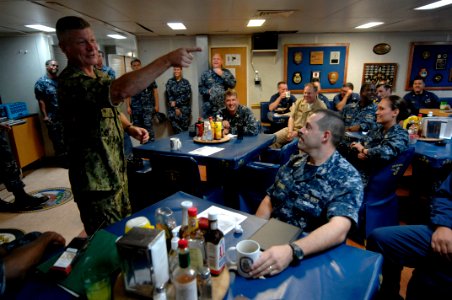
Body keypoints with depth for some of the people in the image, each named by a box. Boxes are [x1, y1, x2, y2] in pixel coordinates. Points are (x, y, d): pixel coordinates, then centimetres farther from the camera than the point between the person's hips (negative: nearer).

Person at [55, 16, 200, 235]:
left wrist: (131, 129, 0)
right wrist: (167, 60, -41)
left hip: (116, 173, 9)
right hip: (95, 181, -9)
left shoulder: (100, 76, 8)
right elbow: (121, 91, -42)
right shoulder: (71, 81, -23)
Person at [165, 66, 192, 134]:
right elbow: (169, 96, -1)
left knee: (185, 130, 0)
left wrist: (176, 103, -11)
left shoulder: (186, 82, 5)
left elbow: (188, 96, -4)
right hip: (173, 110, 0)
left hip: (185, 110, 0)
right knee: (177, 130, -6)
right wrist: (176, 108, -9)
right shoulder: (170, 82, 5)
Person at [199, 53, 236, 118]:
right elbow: (201, 87, 7)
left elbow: (233, 84, -5)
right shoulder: (206, 73, 8)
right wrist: (207, 91, -13)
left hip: (223, 107, 0)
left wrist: (222, 75, -10)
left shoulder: (226, 72, 7)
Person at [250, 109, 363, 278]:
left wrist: (291, 251, -39)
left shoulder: (346, 177, -10)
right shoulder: (294, 163, 7)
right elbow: (269, 201, 11)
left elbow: (338, 230, -24)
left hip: (309, 253, -4)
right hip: (270, 239, 5)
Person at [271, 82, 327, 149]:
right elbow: (291, 117, 9)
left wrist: (298, 133, -17)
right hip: (292, 129, 5)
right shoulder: (299, 101, 10)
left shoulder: (321, 107, -5)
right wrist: (290, 132, -9)